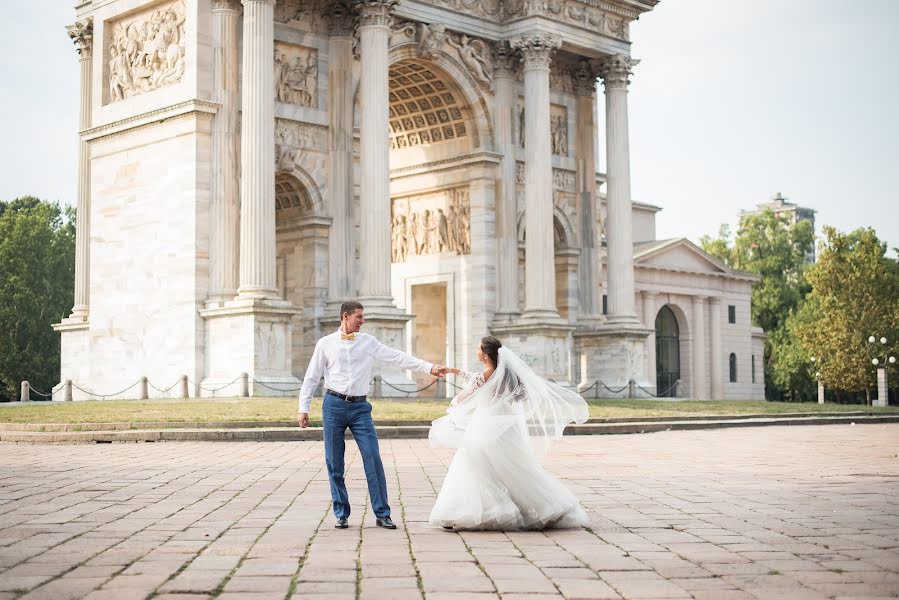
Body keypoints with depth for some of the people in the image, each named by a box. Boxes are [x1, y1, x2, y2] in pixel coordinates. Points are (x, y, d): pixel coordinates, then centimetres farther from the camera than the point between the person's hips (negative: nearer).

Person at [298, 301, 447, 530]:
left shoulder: (368, 342, 8)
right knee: (334, 464, 2)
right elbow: (311, 378, 8)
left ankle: (382, 514, 0)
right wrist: (303, 408, 2)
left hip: (360, 407, 1)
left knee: (373, 459, -6)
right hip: (334, 405, -1)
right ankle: (341, 514, 14)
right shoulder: (325, 344, 5)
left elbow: (397, 357, 2)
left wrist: (429, 367, -7)